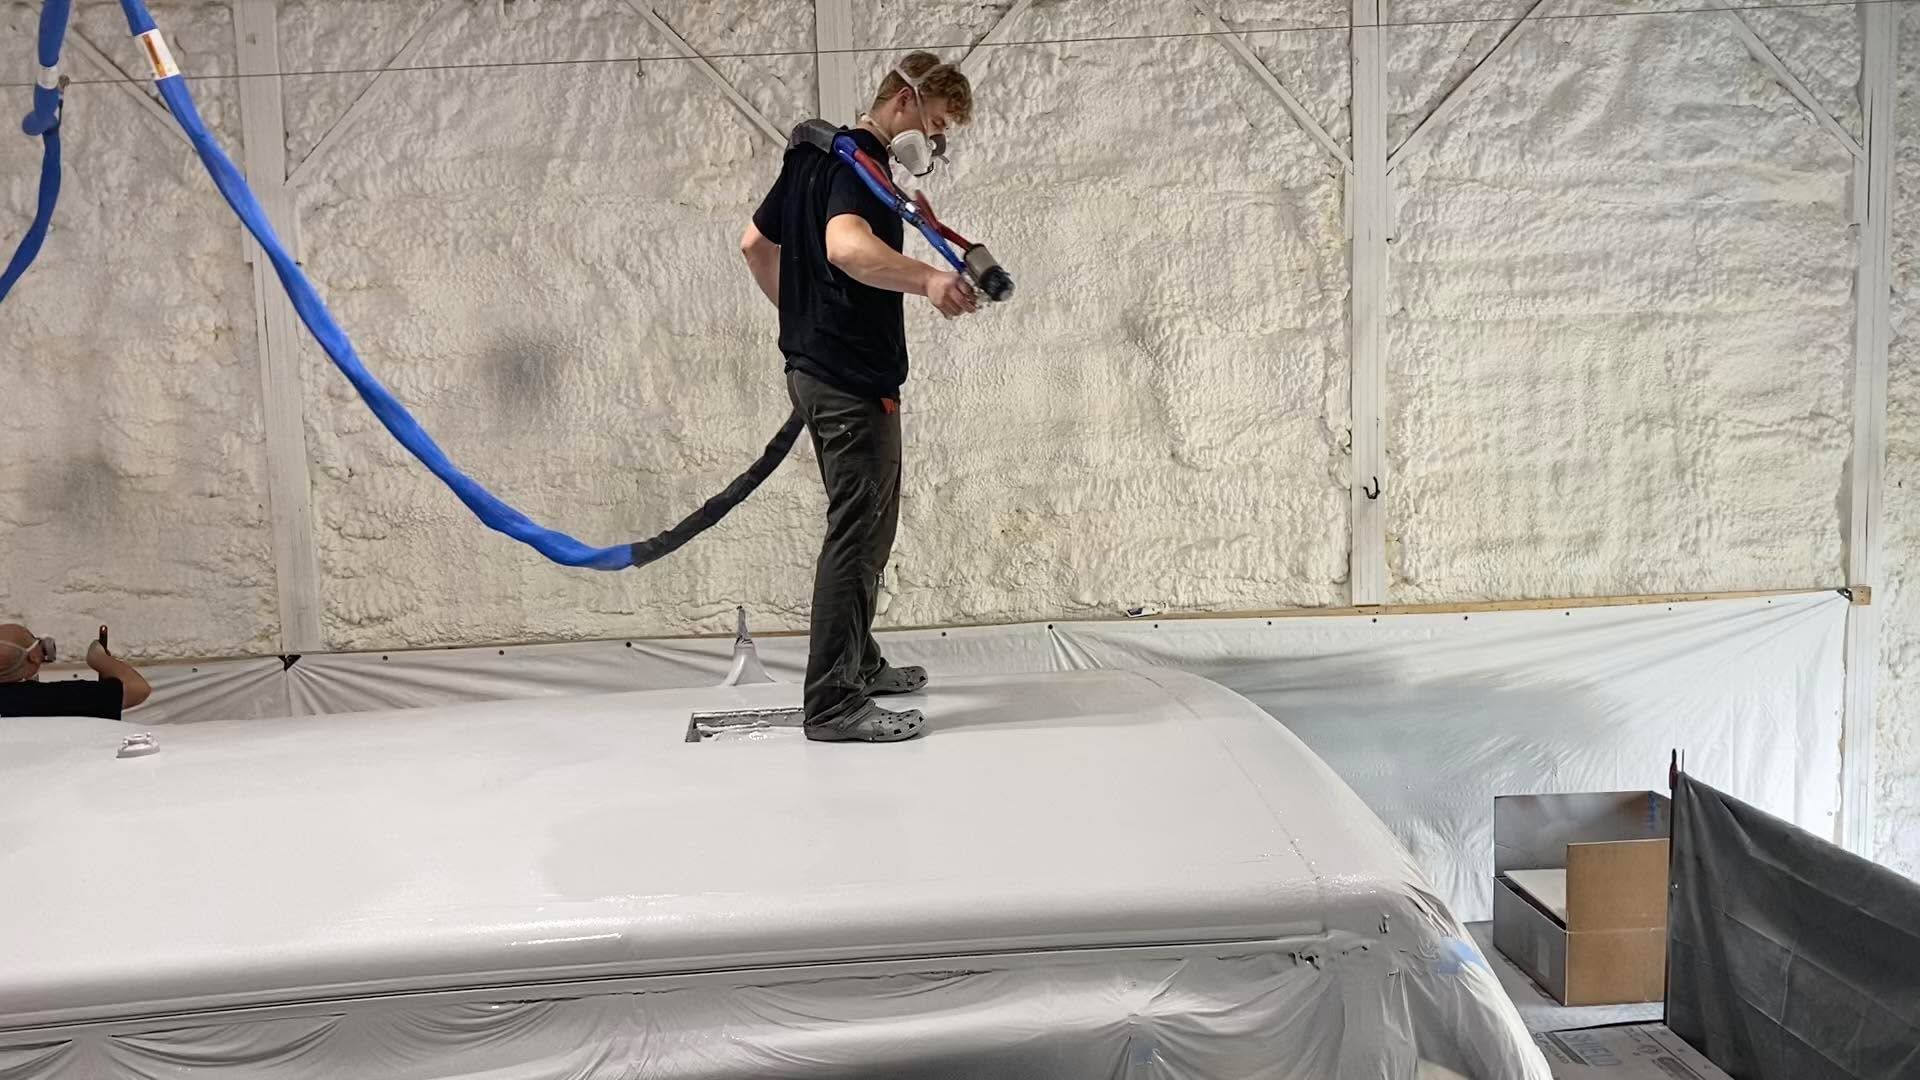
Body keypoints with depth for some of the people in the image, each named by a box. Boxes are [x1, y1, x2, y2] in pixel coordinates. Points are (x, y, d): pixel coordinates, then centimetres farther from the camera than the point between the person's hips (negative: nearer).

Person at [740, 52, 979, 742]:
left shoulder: (813, 154, 16)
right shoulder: (860, 161, -14)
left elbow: (755, 242, 25)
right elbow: (846, 245, -36)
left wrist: (801, 318, 30)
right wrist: (926, 278, -50)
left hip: (814, 367, 10)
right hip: (853, 380, -10)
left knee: (865, 526, 19)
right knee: (858, 535, -7)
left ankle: (858, 663, 31)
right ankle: (833, 704, -3)